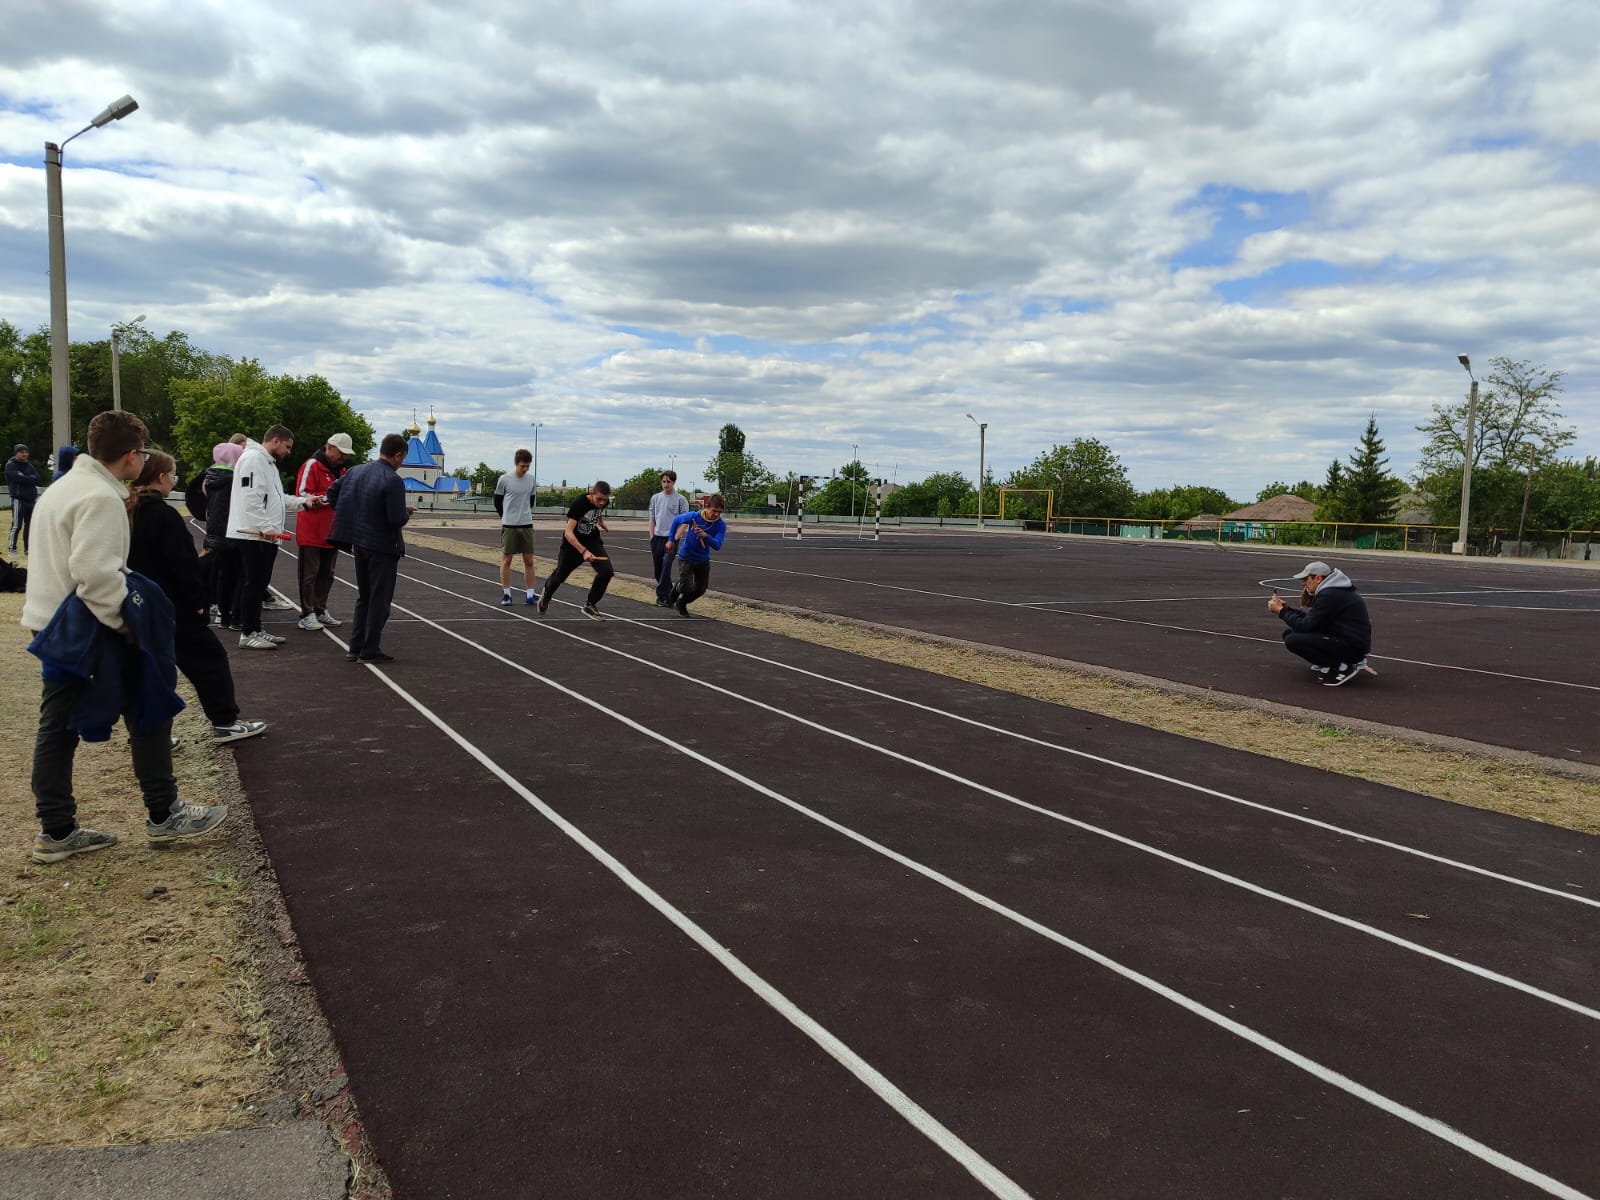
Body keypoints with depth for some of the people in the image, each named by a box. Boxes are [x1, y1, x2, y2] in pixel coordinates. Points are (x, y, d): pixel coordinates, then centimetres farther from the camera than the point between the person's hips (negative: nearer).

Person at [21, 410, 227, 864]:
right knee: (148, 712, 1)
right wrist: (125, 619, -17)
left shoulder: (64, 486, 15)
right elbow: (95, 572, -27)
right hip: (88, 629, -10)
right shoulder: (101, 497, -18)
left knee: (57, 727, 10)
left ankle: (56, 831, 17)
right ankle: (164, 815, 8)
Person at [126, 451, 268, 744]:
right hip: (172, 606, -8)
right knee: (209, 657, 2)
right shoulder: (163, 515, -16)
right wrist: (197, 602, -10)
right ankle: (224, 723, 4)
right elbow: (181, 564, -18)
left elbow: (127, 560, 15)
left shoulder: (127, 513, 9)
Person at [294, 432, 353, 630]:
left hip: (331, 532, 8)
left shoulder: (341, 470, 15)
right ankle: (307, 615, 2)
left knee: (326, 575, 12)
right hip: (311, 532, -8)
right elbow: (303, 495, -16)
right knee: (310, 575, -2)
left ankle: (320, 612, 21)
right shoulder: (312, 466, -10)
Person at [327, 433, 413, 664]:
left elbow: (333, 491, 12)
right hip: (383, 546, -7)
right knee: (380, 600, 3)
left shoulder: (358, 471, 4)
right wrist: (406, 512, -2)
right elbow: (397, 519, -23)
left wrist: (352, 513, 16)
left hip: (360, 544, 7)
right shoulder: (393, 481, -19)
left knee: (364, 597, 18)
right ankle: (370, 651, 6)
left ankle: (355, 648, 20)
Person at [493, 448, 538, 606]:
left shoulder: (530, 480, 5)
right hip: (509, 526, -3)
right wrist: (506, 517, 10)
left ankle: (530, 595, 8)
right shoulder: (504, 479, -6)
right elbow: (497, 501, 4)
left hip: (527, 525, 4)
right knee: (506, 560, 1)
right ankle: (506, 594, 9)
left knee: (529, 561, 4)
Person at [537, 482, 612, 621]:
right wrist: (583, 551, -48)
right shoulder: (578, 504, -33)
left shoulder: (604, 502, -13)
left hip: (593, 540, 4)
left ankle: (590, 605, 1)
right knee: (560, 575, 15)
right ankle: (546, 593, 52)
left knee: (606, 571, -18)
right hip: (573, 542, -4)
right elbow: (568, 533, -38)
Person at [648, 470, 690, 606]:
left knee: (666, 567, -16)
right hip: (657, 538, 5)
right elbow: (652, 519, 15)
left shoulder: (680, 500, -2)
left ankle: (661, 596, -12)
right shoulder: (655, 498, 11)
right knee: (658, 568, 8)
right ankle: (669, 594, 21)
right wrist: (652, 536, 5)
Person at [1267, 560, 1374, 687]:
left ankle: (1342, 668, -12)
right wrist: (1286, 608, 7)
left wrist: (1282, 611, -6)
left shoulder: (1329, 595, -20)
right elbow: (1311, 617, 15)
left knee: (1292, 640, -22)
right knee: (1289, 633, 10)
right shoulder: (1333, 589, 12)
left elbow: (1307, 626, -17)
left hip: (1351, 647, -10)